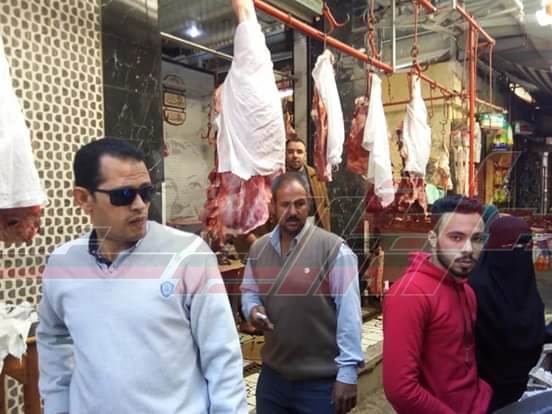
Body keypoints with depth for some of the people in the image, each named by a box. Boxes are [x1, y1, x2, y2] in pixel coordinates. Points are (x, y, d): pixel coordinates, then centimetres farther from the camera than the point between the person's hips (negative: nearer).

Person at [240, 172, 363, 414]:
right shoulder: (258, 249, 2)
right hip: (272, 375, 5)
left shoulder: (333, 248, -15)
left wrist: (347, 372, -15)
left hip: (322, 381, -5)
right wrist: (253, 309, -8)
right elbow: (249, 291, 15)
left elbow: (349, 314, -15)